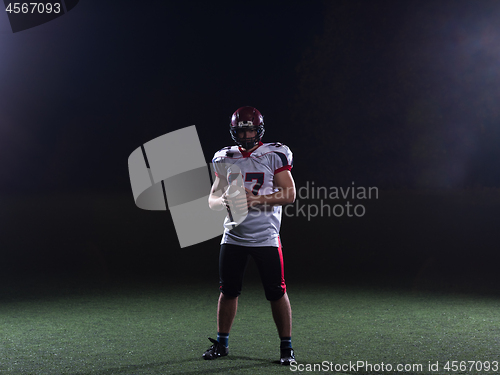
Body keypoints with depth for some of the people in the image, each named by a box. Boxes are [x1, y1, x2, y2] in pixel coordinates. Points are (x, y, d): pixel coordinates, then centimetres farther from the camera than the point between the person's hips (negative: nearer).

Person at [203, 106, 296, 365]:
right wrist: (224, 202, -14)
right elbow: (212, 199, 10)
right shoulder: (225, 159, 8)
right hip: (233, 236, 3)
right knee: (228, 291, 8)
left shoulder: (274, 156, -3)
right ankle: (221, 343, 23)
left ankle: (286, 347, 11)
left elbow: (290, 194, -8)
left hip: (265, 237, -3)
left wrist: (256, 199, -19)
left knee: (276, 292, -2)